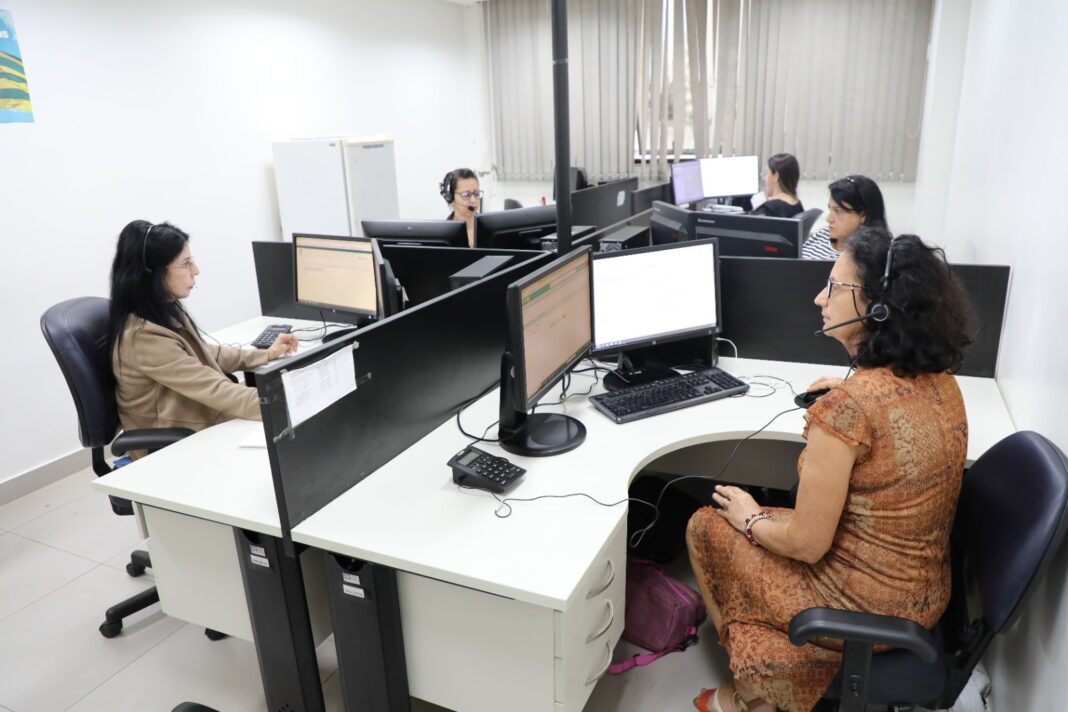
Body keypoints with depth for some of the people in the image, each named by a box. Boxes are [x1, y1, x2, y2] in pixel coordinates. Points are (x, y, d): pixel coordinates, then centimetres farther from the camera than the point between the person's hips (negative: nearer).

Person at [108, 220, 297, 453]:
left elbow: (203, 354, 15)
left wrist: (266, 355, 9)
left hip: (190, 429, 8)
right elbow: (214, 390, -30)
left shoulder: (165, 311, 2)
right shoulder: (145, 338, -26)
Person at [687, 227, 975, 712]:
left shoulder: (845, 406, -30)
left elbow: (806, 544, -23)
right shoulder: (941, 380, -5)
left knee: (706, 527, 11)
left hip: (865, 607, -7)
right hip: (927, 593, 8)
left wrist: (750, 519, -5)